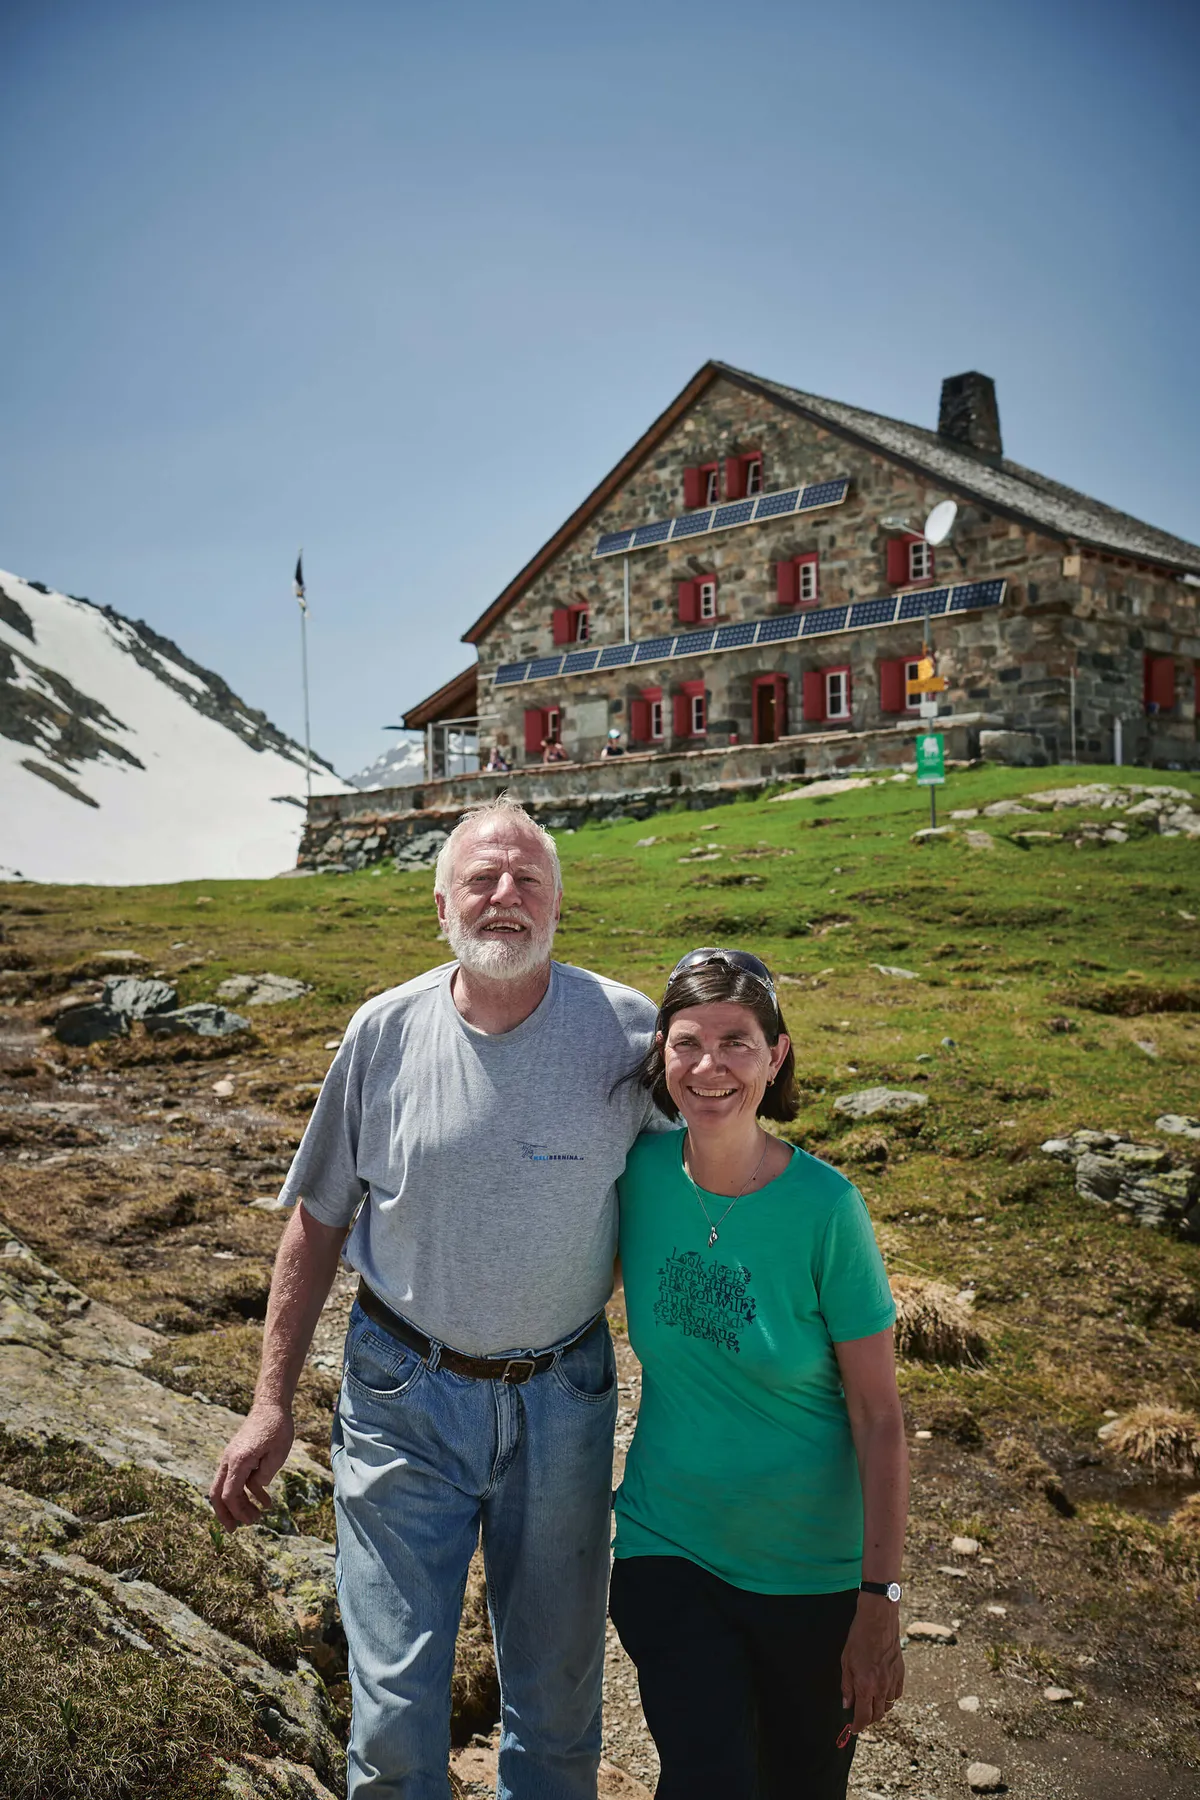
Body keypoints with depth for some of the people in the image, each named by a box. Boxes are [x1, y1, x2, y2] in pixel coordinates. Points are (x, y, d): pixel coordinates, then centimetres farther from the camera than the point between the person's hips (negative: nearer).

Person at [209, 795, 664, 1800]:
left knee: (558, 1694, 18)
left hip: (562, 1396, 1)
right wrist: (273, 1404, 1)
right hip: (405, 1392, 0)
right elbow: (318, 1221, 1)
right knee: (396, 1707, 8)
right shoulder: (386, 1032, -9)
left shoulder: (626, 1030, -12)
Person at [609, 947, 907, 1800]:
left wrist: (881, 1604, -12)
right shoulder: (640, 1169, -11)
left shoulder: (824, 1207, -19)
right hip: (666, 1545, 1)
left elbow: (879, 1418, -13)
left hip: (811, 1568, -1)